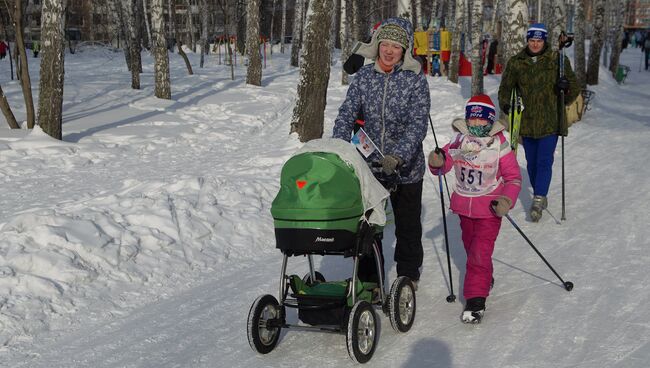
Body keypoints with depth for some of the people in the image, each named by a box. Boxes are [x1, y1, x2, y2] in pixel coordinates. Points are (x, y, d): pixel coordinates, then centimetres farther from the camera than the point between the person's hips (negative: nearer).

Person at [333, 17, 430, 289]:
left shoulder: (415, 80, -11)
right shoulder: (364, 76, -2)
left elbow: (418, 124, -19)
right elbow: (347, 114, -6)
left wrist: (398, 156, -34)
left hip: (406, 169, -2)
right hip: (369, 165, 2)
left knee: (408, 226, 14)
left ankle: (408, 275, 33)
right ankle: (368, 279, 23)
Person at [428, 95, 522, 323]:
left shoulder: (499, 145, -12)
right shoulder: (460, 141, -2)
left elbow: (514, 178, -7)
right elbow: (444, 164, 1)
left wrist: (506, 200, -22)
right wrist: (437, 161, -23)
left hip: (489, 208, -5)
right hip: (464, 205, 5)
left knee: (480, 253, -12)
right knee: (470, 248, 21)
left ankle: (476, 300, -7)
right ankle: (485, 280, 46)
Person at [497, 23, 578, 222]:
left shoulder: (557, 60, -2)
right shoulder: (516, 62, 4)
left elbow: (574, 88, 4)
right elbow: (505, 87, 13)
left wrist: (566, 87, -19)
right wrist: (505, 103, -6)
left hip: (550, 121, -3)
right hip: (527, 122, 3)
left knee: (544, 161, -9)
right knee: (531, 162, 13)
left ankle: (538, 201, -10)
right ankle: (540, 196, 30)